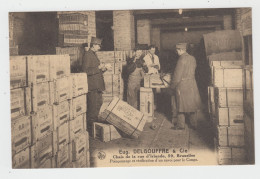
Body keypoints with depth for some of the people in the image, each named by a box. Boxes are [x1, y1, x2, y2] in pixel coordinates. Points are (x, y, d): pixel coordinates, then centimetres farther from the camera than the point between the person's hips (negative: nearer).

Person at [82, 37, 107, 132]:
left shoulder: (93, 54, 18)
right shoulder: (87, 55, -13)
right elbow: (86, 71, -21)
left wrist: (102, 69, 7)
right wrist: (98, 68, -19)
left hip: (97, 85, 10)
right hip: (92, 85, -10)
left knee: (99, 103, 17)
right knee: (92, 106, -6)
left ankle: (95, 121, 30)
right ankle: (89, 126, 3)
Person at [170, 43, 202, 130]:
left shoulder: (181, 59, -16)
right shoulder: (192, 58, 5)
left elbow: (177, 74, -15)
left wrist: (173, 85, -6)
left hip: (182, 84, -7)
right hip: (192, 84, 7)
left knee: (181, 104, 4)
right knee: (192, 103, 14)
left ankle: (180, 124, 9)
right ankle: (194, 124, 21)